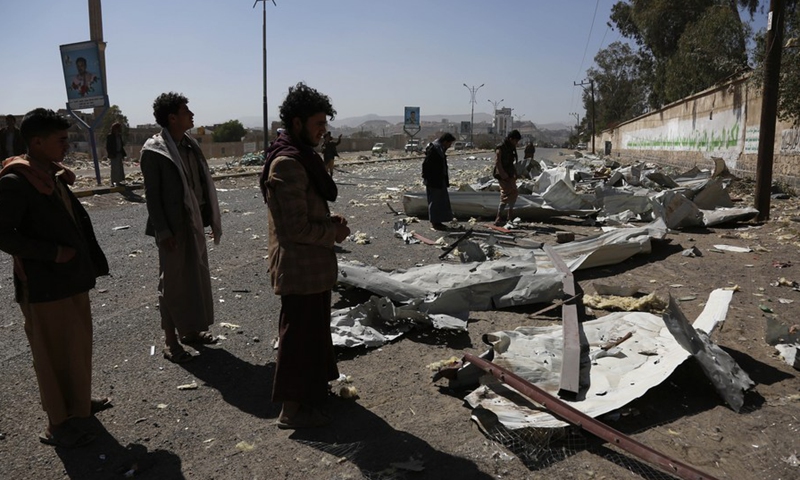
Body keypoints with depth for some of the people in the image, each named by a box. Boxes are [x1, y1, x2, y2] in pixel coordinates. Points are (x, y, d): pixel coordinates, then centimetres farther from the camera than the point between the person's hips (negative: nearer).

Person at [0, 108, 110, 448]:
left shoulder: (56, 176, 7)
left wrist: (91, 262, 7)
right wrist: (53, 253, -20)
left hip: (72, 278, 8)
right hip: (44, 285, -8)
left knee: (78, 343, 19)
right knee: (53, 352, 4)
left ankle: (78, 403, 36)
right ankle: (59, 423, 19)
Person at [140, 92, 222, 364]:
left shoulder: (190, 145, 9)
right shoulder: (154, 150, -11)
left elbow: (203, 184, 10)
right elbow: (152, 194, -13)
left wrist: (211, 219, 8)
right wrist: (163, 231, -16)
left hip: (195, 223, 7)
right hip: (173, 227, -7)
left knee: (196, 277, 15)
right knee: (172, 283, 3)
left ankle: (191, 331, 30)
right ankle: (170, 341, 15)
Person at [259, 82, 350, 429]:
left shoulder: (302, 156, 10)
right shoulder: (287, 163, -23)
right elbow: (296, 227, -26)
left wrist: (330, 221, 4)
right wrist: (333, 232, -12)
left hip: (312, 265, 10)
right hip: (300, 267, -10)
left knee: (313, 330, 23)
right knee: (300, 334, 2)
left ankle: (312, 388, 42)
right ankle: (292, 409, 17)